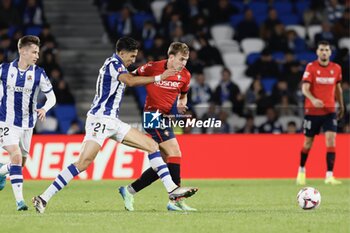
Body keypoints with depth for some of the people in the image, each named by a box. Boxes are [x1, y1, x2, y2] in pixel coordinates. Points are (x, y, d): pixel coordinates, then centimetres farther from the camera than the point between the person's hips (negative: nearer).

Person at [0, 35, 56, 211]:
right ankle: (19, 200, -19)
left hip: (27, 124, 3)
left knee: (20, 163, 12)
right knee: (16, 156, -20)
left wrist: (44, 109, -20)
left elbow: (52, 97, -1)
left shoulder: (39, 74, -5)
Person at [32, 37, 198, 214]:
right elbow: (130, 81, -28)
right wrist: (158, 78, -24)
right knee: (83, 163, -21)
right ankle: (44, 197, -18)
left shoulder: (115, 65, 19)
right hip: (100, 118, -10)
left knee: (152, 145, 6)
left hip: (112, 122, 10)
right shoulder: (113, 63, -10)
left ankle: (172, 189, 3)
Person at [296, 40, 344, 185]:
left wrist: (341, 105, 23)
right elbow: (305, 88, -15)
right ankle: (301, 171, 30)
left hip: (329, 111, 2)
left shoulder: (336, 68, 3)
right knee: (308, 142, 8)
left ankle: (329, 176, -14)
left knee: (331, 140, -13)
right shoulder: (311, 67, -7)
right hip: (312, 111, -2)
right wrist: (313, 99, -33)